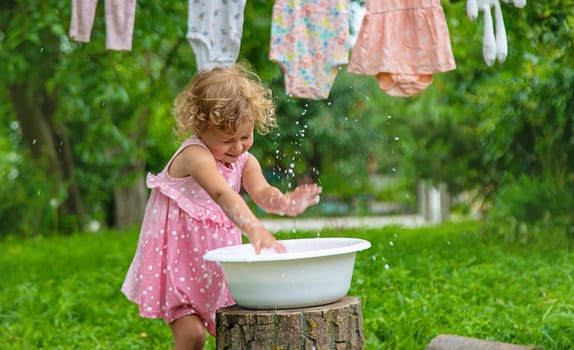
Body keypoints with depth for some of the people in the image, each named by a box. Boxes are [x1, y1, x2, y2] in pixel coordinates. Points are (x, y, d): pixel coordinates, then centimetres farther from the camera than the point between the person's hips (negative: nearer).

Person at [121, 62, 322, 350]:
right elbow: (222, 195, -40)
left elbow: (262, 192, -19)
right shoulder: (195, 155, -24)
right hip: (177, 258, -7)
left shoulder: (246, 161, 0)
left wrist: (285, 202, -43)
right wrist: (255, 230, -55)